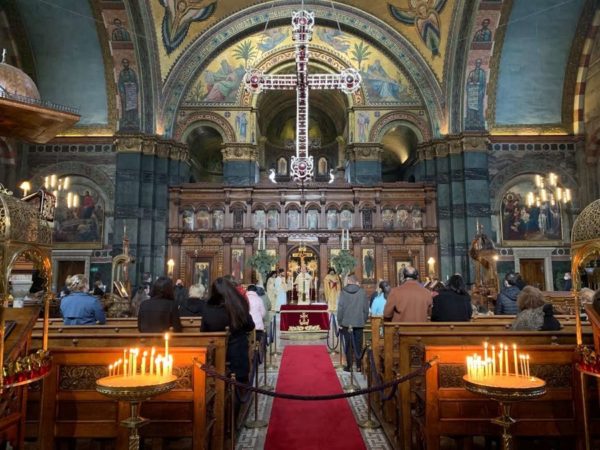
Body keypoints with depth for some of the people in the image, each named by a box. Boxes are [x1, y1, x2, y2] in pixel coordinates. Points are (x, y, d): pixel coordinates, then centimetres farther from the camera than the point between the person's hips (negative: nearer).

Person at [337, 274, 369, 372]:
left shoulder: (343, 292, -6)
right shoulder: (362, 292, -4)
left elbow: (340, 308, -4)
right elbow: (366, 308, 0)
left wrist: (340, 321, 4)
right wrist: (365, 320, 12)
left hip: (346, 322, -1)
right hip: (359, 322, 1)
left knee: (348, 345, 7)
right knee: (358, 345, 10)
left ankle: (349, 366, 10)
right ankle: (359, 366, 13)